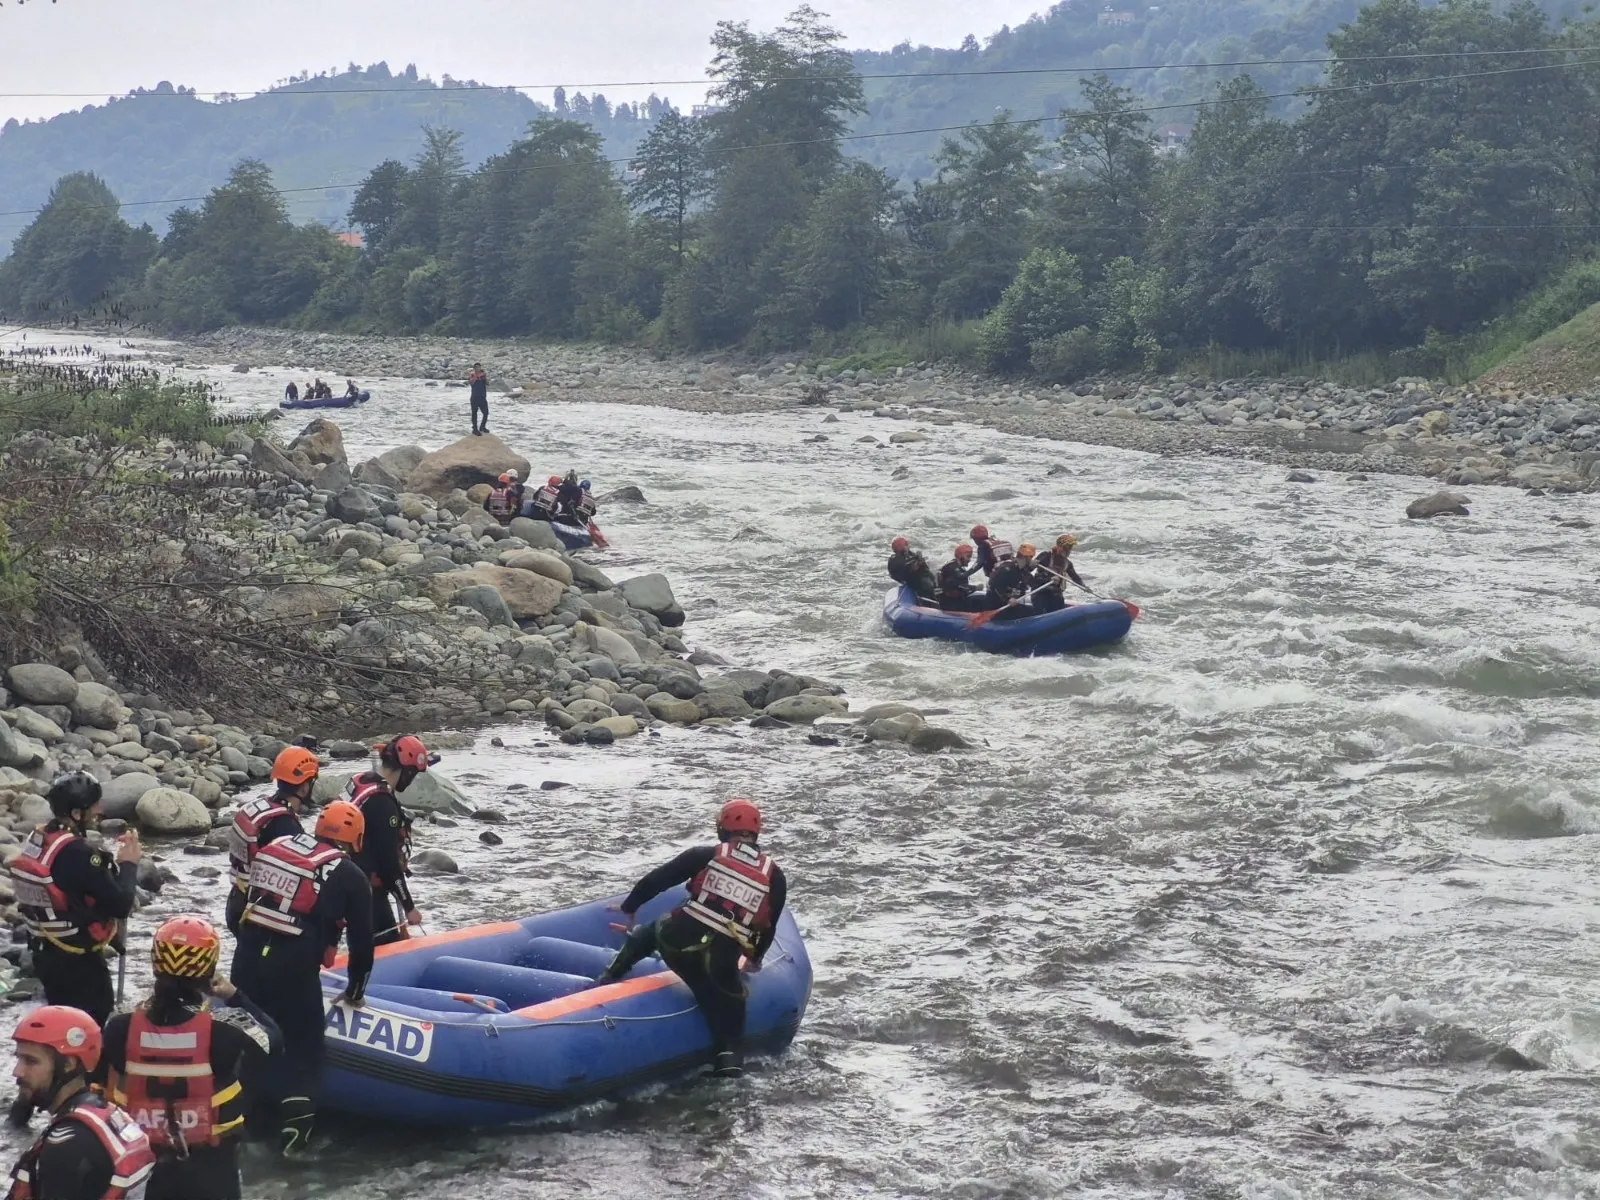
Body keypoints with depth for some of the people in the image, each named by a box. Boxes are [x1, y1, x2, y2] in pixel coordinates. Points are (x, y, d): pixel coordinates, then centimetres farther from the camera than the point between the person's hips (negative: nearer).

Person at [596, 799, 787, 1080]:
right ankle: (729, 1063, -2)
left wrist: (629, 907, 25)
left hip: (679, 939, 1)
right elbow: (768, 927, 20)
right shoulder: (775, 876, 10)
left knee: (648, 934, 33)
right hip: (721, 961, 0)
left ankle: (608, 979, 36)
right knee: (727, 1011, 14)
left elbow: (656, 880, 8)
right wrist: (755, 958, 39)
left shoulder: (705, 856, 5)